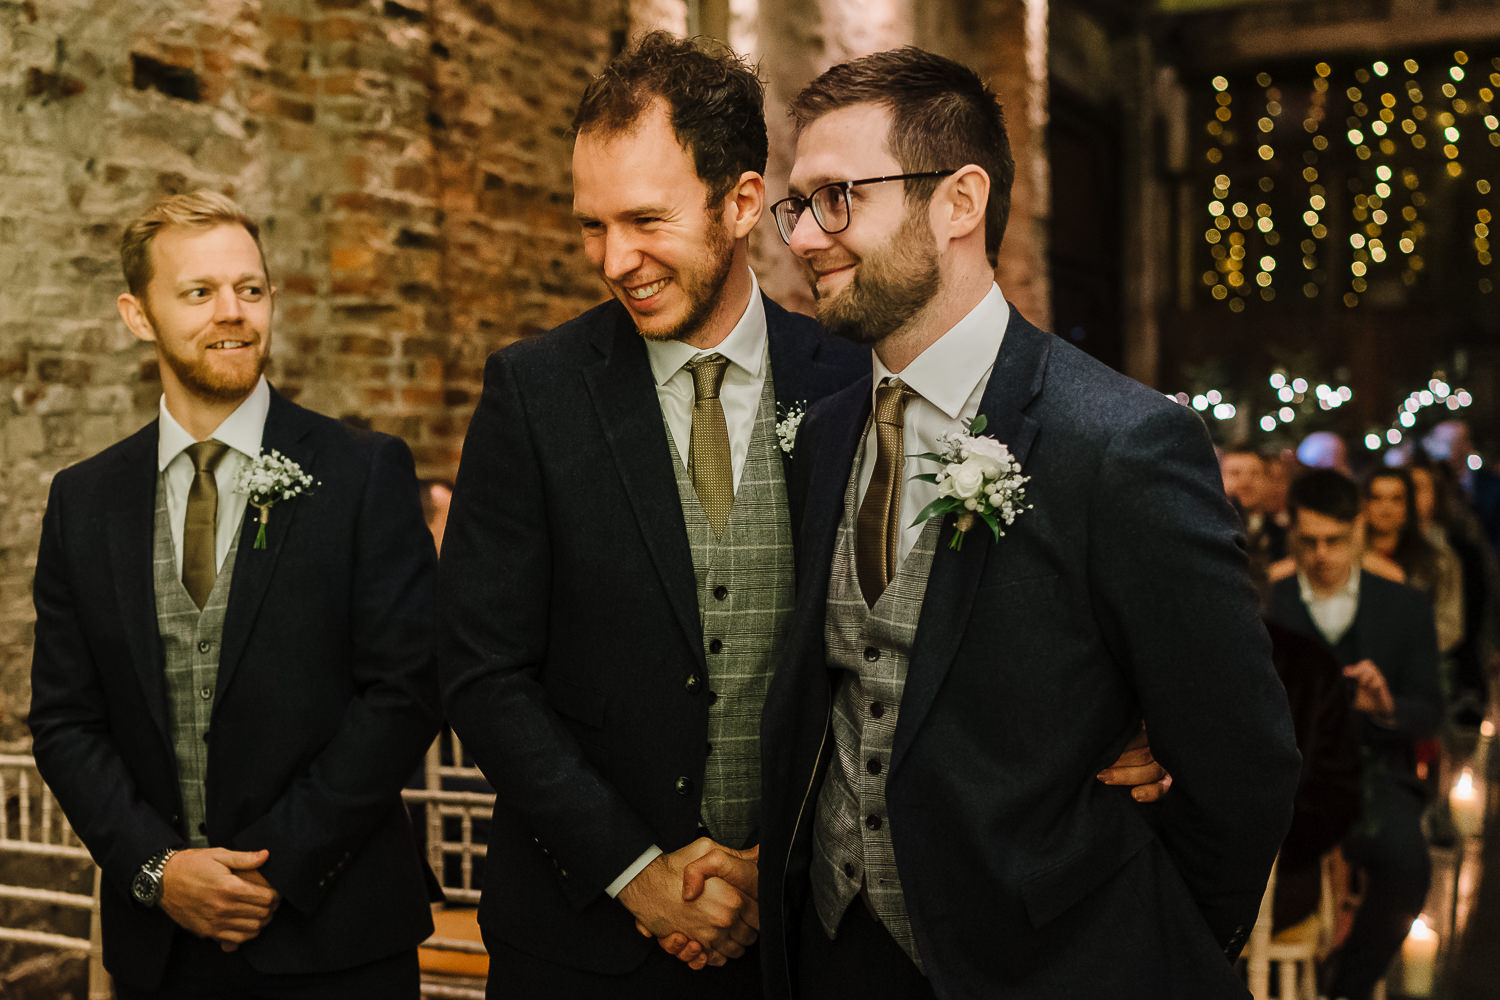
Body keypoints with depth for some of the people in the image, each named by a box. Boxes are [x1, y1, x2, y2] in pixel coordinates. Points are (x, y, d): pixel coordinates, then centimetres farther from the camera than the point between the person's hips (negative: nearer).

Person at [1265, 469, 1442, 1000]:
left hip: (1371, 770, 1)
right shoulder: (1266, 604, 11)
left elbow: (1429, 712, 9)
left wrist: (1386, 706, -14)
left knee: (1405, 863, -32)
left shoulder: (1405, 607, 13)